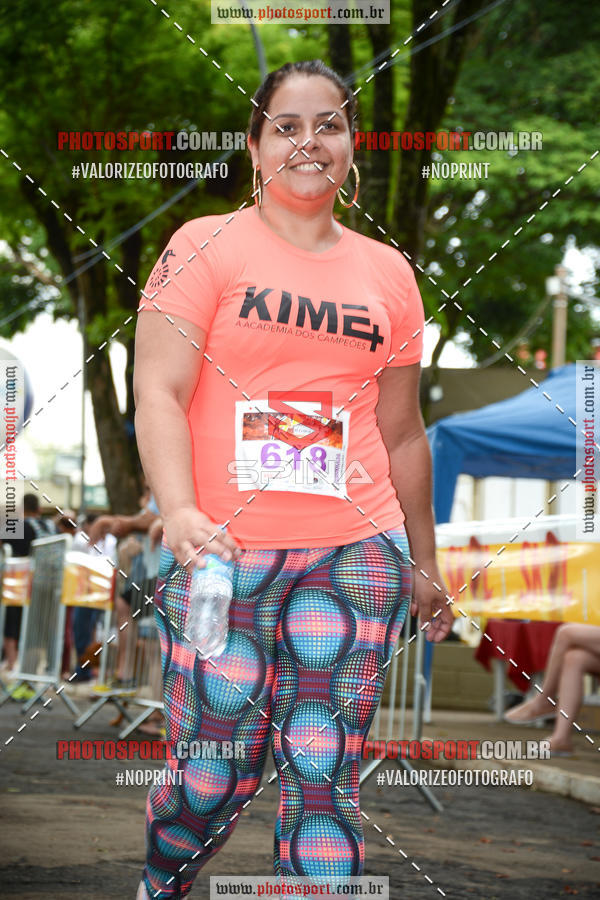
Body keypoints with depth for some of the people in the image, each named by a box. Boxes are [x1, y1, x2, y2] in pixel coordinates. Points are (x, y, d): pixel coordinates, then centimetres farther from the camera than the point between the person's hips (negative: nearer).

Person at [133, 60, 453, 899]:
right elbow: (158, 391, -9)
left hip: (353, 553, 3)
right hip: (219, 554, -3)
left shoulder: (388, 272, 13)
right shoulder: (205, 246, 2)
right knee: (213, 780, 1)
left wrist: (424, 567, 22)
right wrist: (180, 513, -25)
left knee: (323, 779, -2)